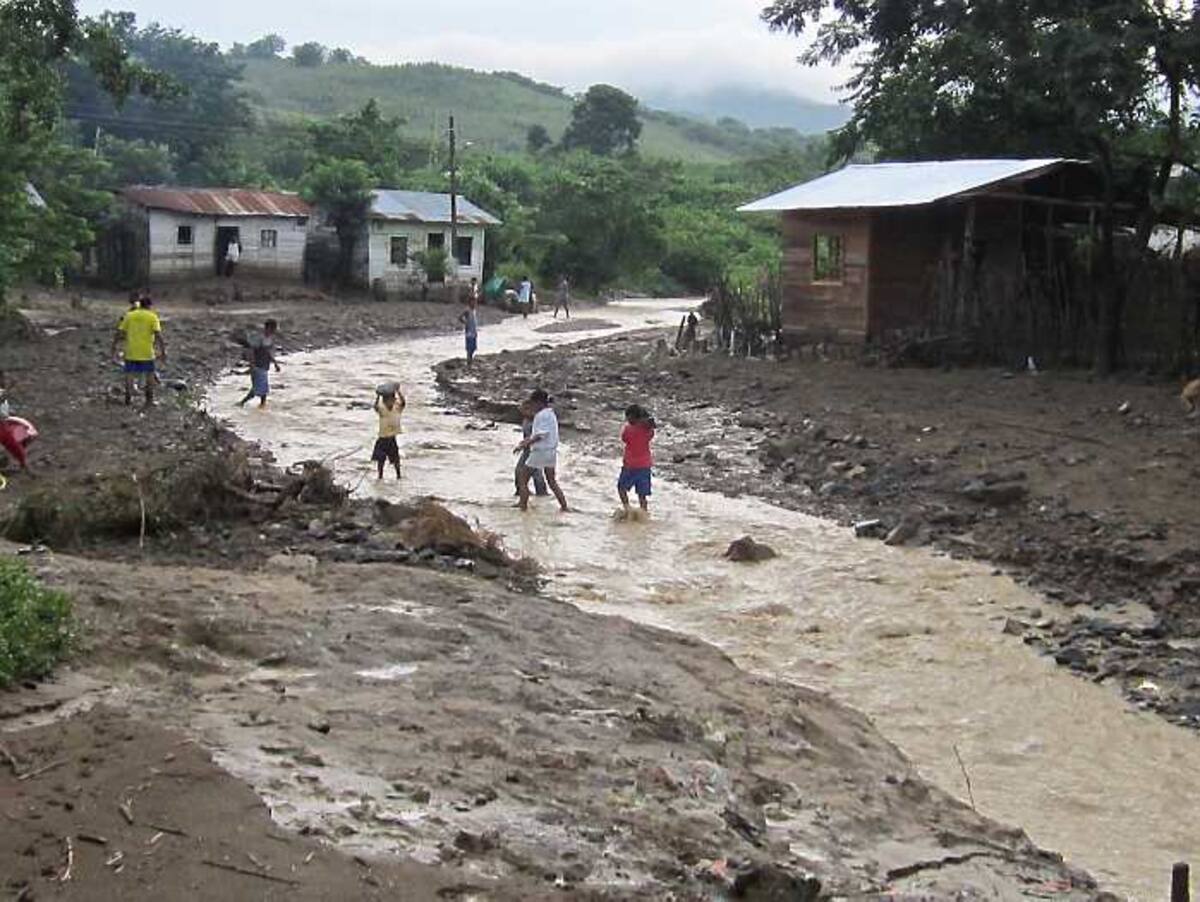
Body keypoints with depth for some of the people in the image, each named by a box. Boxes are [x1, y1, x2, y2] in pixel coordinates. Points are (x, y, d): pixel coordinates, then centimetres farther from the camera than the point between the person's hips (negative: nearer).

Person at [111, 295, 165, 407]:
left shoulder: (129, 315, 6)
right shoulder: (152, 317, -2)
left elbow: (119, 333, 4)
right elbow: (158, 335, -12)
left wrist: (114, 348, 11)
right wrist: (163, 351, -11)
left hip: (131, 352, 2)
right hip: (146, 352, -2)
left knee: (129, 375, 12)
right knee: (149, 376, 10)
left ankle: (128, 399, 14)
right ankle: (149, 400, 10)